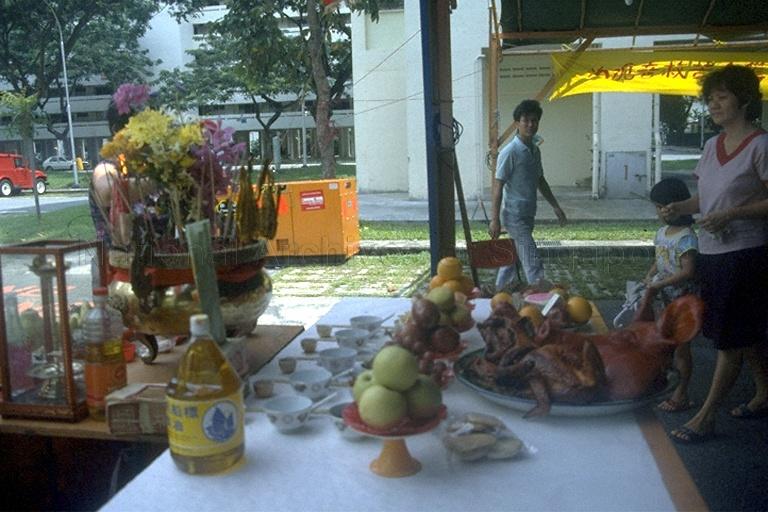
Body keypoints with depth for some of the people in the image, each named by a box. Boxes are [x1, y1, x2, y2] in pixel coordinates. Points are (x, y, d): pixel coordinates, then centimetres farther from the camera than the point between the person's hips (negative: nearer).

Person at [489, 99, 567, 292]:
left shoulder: (535, 150, 9)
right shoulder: (510, 152, -16)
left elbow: (540, 181, 20)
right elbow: (498, 186, -16)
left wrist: (555, 206, 19)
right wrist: (495, 220, -19)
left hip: (527, 214, 8)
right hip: (514, 215, -8)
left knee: (515, 254, 17)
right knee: (532, 261, -9)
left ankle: (502, 290, 31)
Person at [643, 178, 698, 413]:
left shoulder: (686, 237, -20)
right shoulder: (662, 232, 6)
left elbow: (688, 272, -26)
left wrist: (659, 284, -24)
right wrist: (649, 276, -2)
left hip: (681, 299, -8)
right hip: (666, 299, 8)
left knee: (680, 347, 1)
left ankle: (681, 395, 12)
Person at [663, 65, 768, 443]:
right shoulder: (711, 146, 10)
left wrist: (731, 214, -23)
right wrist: (680, 207, -2)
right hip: (711, 252, 8)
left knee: (731, 339, -1)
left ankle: (706, 417, 5)